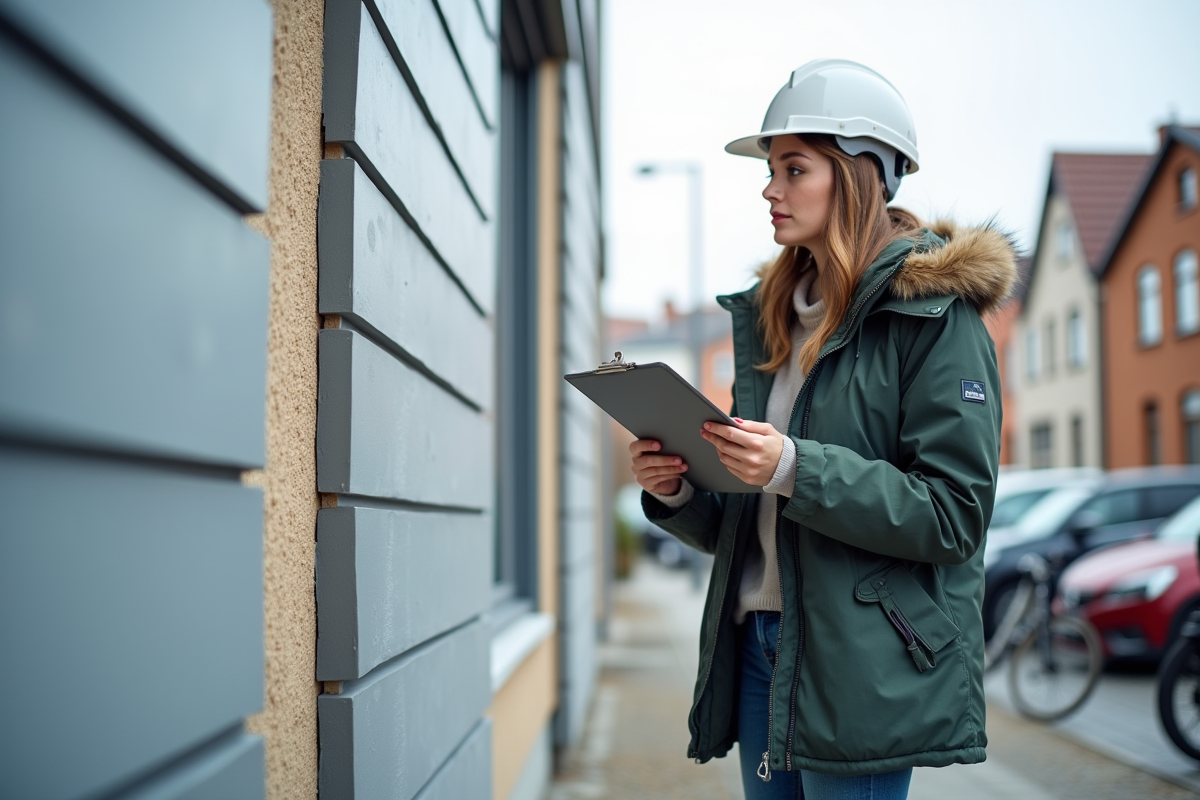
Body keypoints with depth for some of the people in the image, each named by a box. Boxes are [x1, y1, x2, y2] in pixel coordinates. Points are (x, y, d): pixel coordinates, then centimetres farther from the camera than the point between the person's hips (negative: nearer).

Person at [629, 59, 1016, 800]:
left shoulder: (934, 315, -7)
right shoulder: (777, 315, 15)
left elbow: (953, 512, -15)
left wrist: (796, 469, -23)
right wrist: (678, 493, -3)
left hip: (867, 668, -7)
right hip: (759, 644, 7)